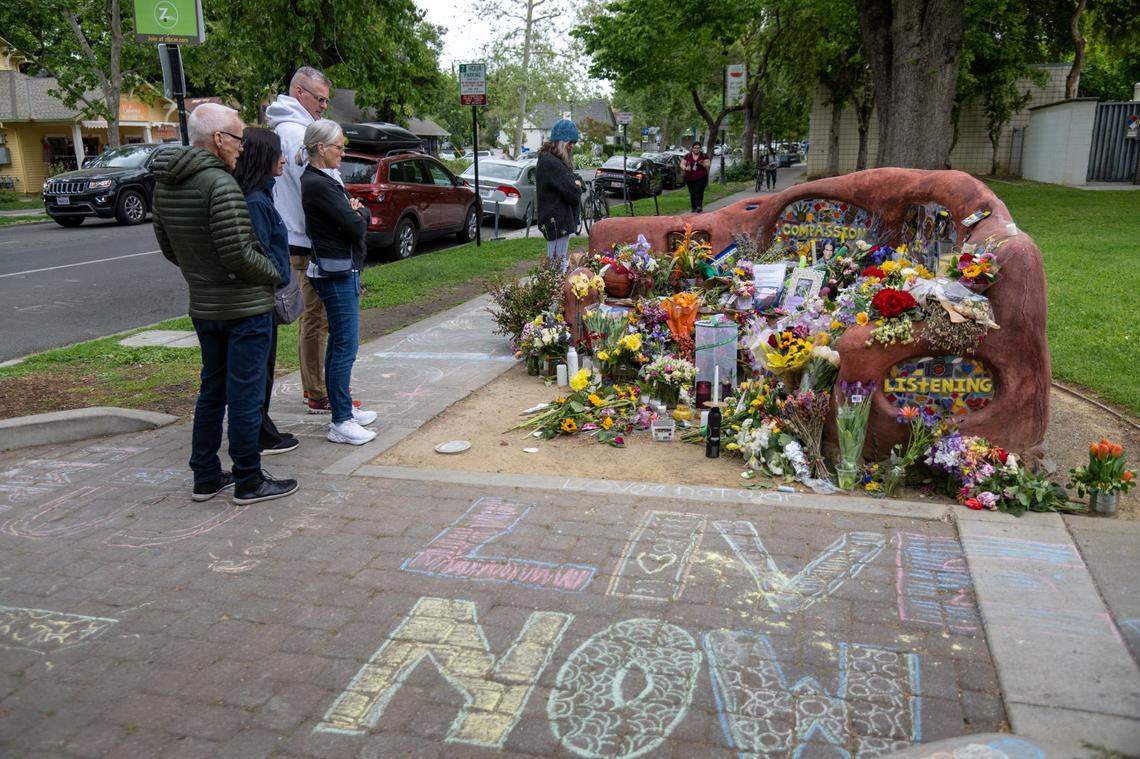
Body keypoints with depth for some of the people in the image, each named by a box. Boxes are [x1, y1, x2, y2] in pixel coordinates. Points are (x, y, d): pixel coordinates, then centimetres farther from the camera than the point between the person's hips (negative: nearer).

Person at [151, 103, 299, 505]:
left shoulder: (164, 184, 8)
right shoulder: (219, 182, -19)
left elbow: (168, 247, 14)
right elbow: (237, 253, -23)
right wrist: (273, 273, -7)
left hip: (202, 307, 8)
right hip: (245, 307, -8)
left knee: (212, 391, 18)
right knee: (245, 396, 2)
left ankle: (205, 477, 26)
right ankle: (249, 482, 12)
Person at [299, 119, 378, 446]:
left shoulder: (327, 179, 15)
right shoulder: (316, 184, -16)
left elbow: (363, 217, 16)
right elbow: (356, 227, -18)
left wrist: (357, 211, -3)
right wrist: (360, 214, 2)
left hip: (341, 270, 10)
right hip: (336, 273, -10)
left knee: (338, 344, 16)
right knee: (345, 346, -7)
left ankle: (343, 408, 26)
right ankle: (340, 423, -1)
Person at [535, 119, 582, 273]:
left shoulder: (547, 159, 15)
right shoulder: (551, 162, -19)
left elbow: (574, 179, 19)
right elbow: (572, 192, -22)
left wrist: (576, 182, -4)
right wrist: (577, 186, 0)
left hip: (555, 220, 11)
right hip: (558, 221, -11)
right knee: (559, 264, -7)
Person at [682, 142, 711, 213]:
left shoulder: (704, 155, 4)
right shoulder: (687, 156, 7)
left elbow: (708, 164, 1)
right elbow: (682, 164, 6)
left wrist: (703, 164, -21)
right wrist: (685, 168, -16)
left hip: (701, 178, -3)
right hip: (689, 178, 3)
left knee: (699, 192, -18)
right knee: (692, 193, 6)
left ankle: (699, 206, -27)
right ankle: (693, 208, 15)